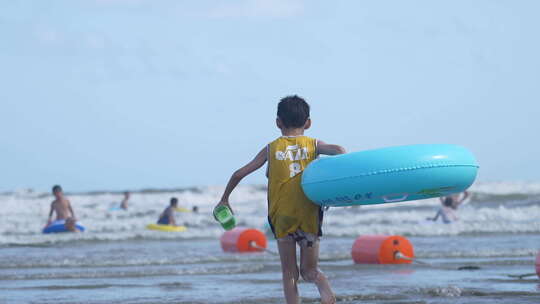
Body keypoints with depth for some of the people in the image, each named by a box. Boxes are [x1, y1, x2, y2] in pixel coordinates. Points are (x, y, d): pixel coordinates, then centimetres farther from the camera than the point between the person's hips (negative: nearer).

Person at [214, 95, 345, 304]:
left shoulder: (271, 149, 9)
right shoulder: (313, 145, 8)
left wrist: (224, 199, 22)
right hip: (309, 216, 1)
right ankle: (324, 287, -22)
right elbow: (338, 150, -11)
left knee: (289, 274, 10)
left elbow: (239, 174, 10)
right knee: (309, 271, 10)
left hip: (282, 218, -1)